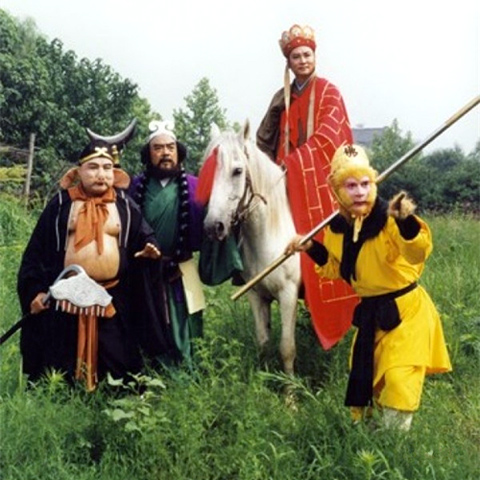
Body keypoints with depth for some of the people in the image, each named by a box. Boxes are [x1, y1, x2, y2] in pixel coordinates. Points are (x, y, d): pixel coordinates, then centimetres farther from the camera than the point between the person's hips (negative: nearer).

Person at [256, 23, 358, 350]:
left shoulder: (329, 93, 1)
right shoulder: (283, 98, 14)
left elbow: (327, 137, -12)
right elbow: (266, 139, 16)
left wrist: (293, 163, -19)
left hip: (323, 179, -4)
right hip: (292, 182, 4)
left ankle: (338, 317, -1)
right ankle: (315, 313, 8)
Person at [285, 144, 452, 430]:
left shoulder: (389, 220, -23)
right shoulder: (337, 227, -2)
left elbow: (419, 252, -42)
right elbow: (337, 269, 14)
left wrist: (407, 222, -60)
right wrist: (313, 249, 0)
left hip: (406, 310, -7)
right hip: (370, 314, 7)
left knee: (398, 384, -11)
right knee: (363, 381, 19)